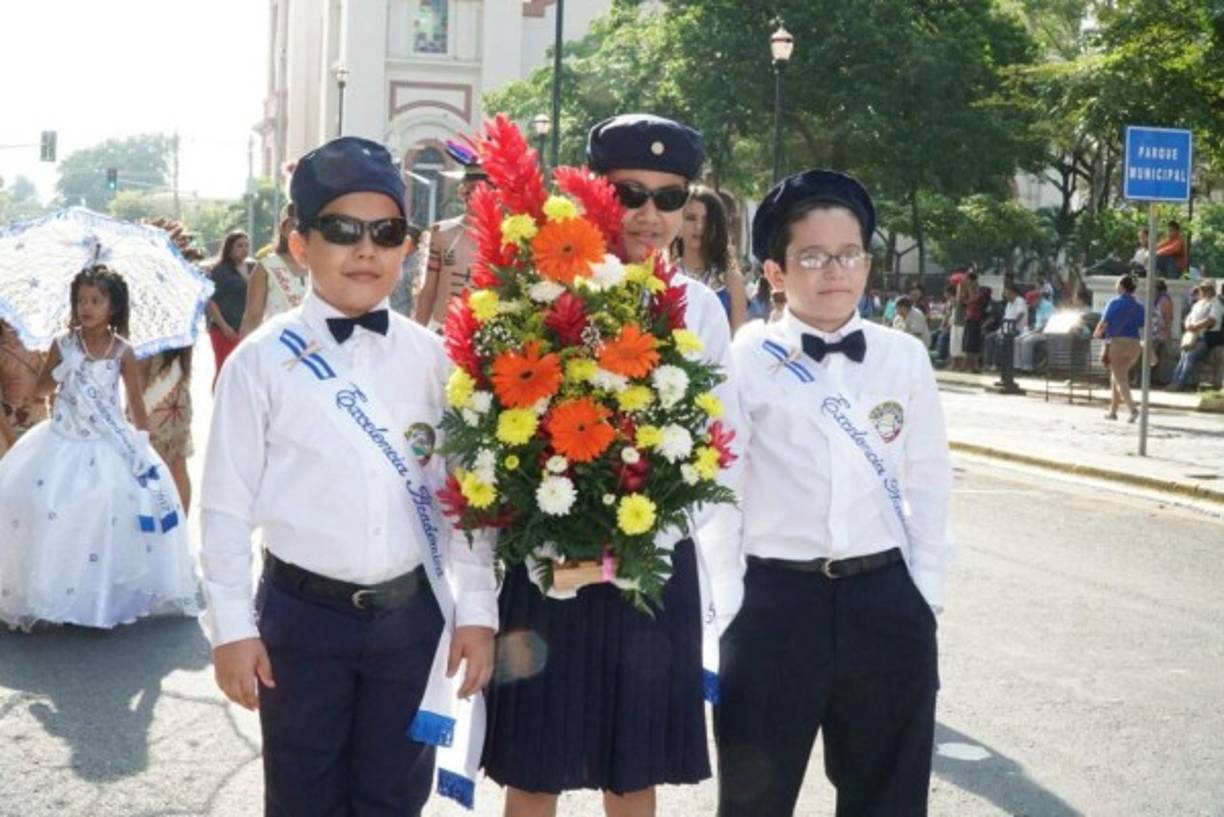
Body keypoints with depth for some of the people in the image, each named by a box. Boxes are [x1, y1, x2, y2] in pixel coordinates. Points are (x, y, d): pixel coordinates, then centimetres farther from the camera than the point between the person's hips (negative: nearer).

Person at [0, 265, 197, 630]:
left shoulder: (122, 351, -4)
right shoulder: (63, 345, -2)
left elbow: (136, 401, 1)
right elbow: (40, 390, 4)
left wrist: (143, 445, -4)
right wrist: (61, 371, -16)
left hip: (110, 446, -1)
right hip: (64, 442, 1)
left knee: (106, 516, -4)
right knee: (47, 510, -6)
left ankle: (107, 594, 10)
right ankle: (53, 592, 8)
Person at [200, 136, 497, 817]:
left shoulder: (432, 358, -1)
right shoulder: (262, 361, -8)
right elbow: (228, 502, -5)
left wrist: (477, 607, 2)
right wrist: (232, 626, -6)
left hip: (412, 613, 2)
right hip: (304, 614, -2)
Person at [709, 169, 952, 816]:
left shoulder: (905, 357, 3)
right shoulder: (745, 360, -4)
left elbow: (929, 481, 8)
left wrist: (924, 594, 4)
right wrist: (728, 601, -5)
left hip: (885, 598, 3)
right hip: (775, 598, -2)